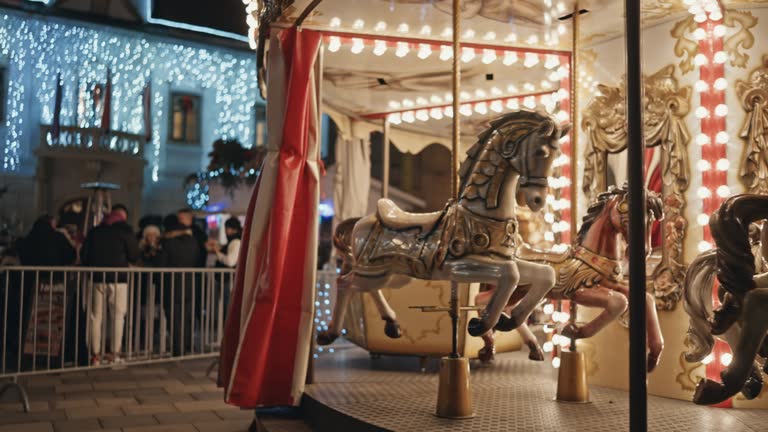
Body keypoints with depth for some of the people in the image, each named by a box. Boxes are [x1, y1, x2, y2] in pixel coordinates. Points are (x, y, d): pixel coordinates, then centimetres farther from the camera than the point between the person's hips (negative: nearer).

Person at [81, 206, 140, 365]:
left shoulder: (95, 231, 13)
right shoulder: (125, 230, 2)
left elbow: (84, 255, 11)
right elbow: (134, 256, -3)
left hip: (98, 277, 3)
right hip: (118, 277, -3)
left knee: (96, 316, 5)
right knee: (118, 316, 1)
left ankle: (96, 355, 3)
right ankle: (115, 354, -2)